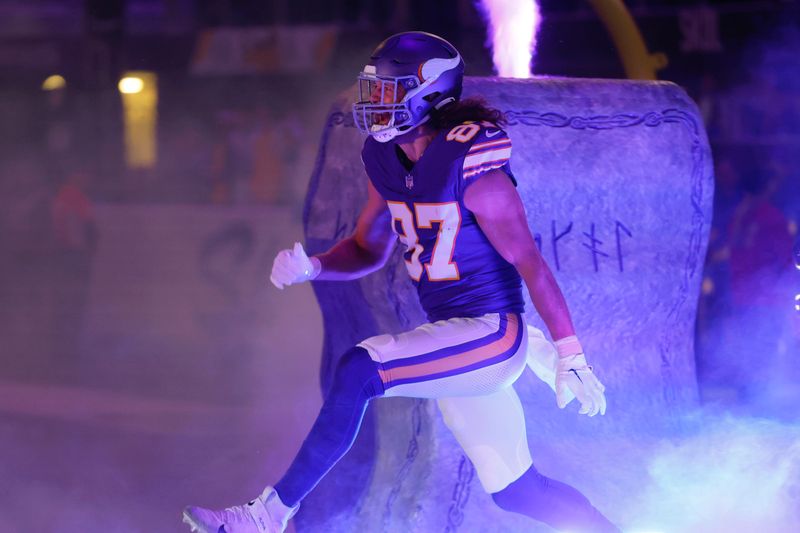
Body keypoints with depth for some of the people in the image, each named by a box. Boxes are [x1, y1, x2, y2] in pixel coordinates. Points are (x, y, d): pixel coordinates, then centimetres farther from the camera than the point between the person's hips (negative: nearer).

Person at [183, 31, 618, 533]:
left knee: (359, 371, -23)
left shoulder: (470, 167, -19)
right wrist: (311, 266, -5)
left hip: (492, 335, -9)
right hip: (455, 340, 9)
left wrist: (571, 355, -18)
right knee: (515, 490, 14)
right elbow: (369, 249, 15)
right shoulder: (387, 161, 4)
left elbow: (530, 263, -18)